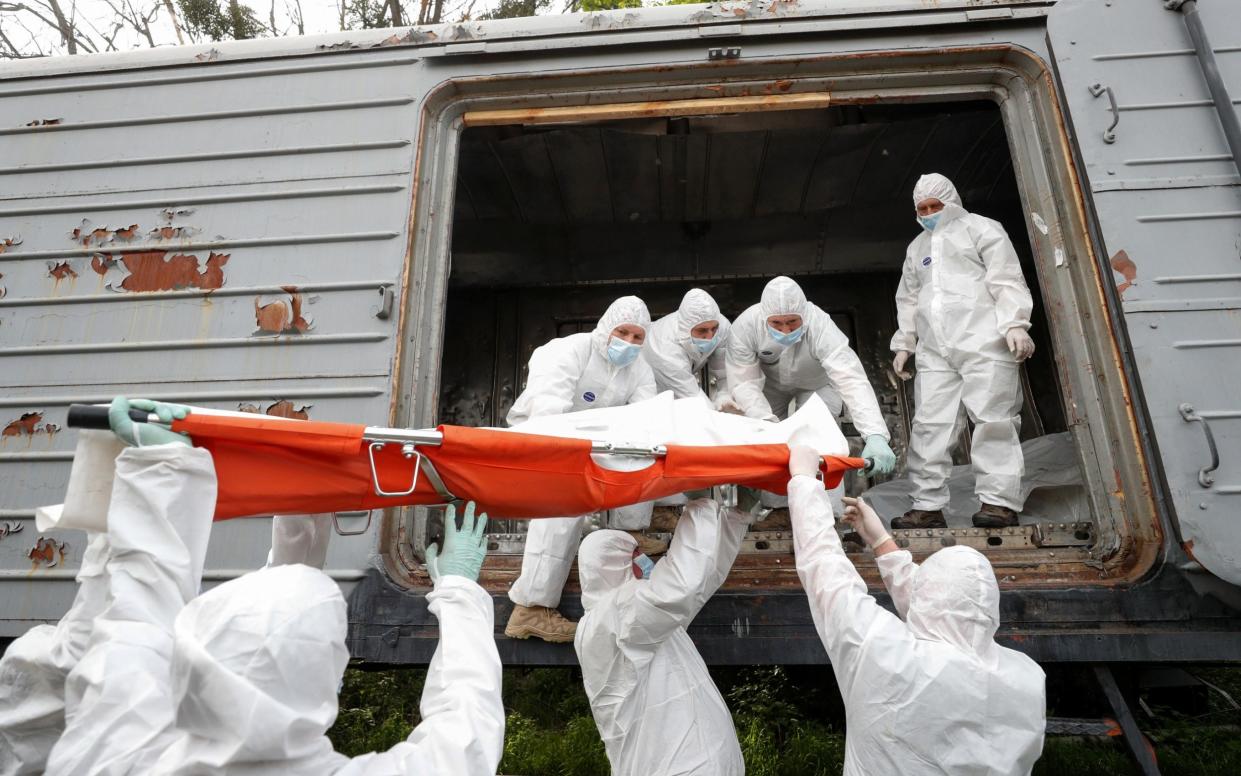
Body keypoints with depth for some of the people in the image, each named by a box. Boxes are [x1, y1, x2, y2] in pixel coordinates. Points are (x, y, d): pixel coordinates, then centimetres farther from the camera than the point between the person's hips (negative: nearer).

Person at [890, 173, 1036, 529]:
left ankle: (999, 501, -4)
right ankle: (928, 506, 0)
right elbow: (908, 299, 27)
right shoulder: (917, 247, 27)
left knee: (992, 419, -9)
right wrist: (903, 344, 20)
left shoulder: (981, 229, 10)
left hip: (983, 343, -5)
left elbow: (1007, 280, -1)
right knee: (929, 425, -2)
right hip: (934, 351, 5)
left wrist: (1015, 325, -13)